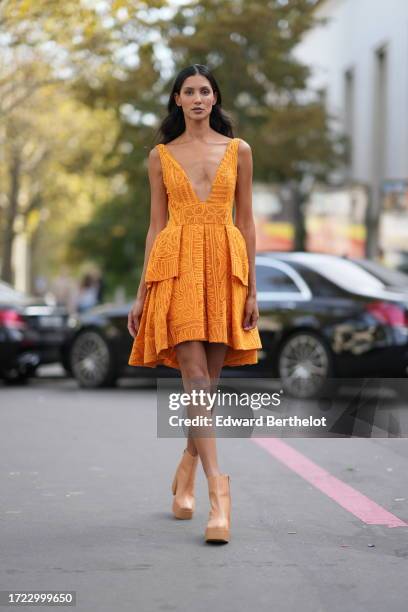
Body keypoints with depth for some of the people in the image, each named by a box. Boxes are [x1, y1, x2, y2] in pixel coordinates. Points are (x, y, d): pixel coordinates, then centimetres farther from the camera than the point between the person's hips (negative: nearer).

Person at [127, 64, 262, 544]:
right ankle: (218, 492, -18)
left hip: (225, 267, 1)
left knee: (207, 381, 4)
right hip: (176, 266, -1)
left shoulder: (238, 151, 10)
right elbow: (156, 225, 10)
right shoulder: (161, 156, 10)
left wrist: (252, 289, 5)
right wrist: (141, 294, 6)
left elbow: (246, 221, 10)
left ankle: (185, 474, 25)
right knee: (196, 379, -12)